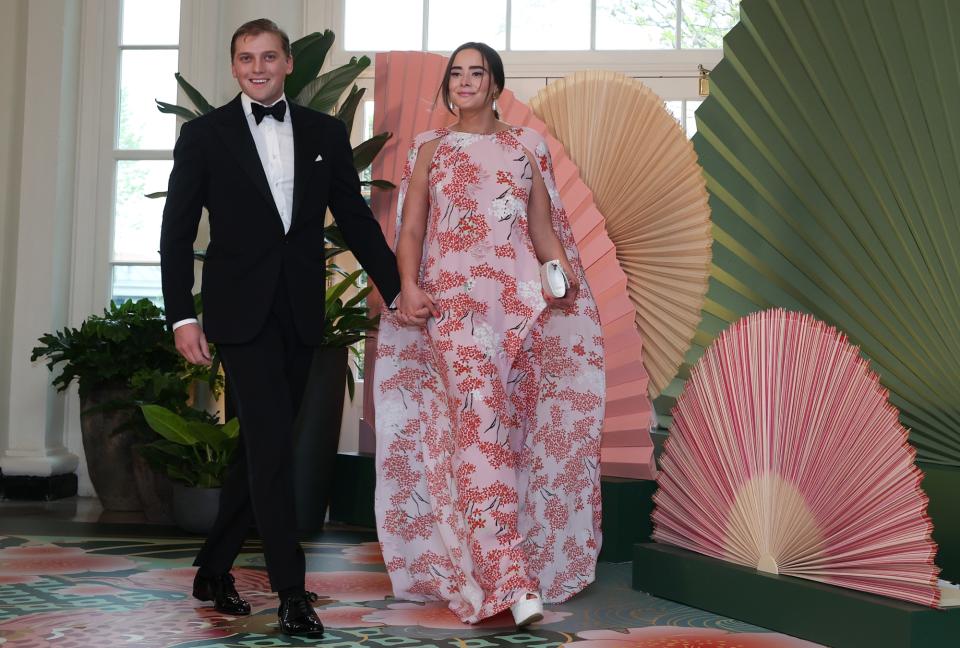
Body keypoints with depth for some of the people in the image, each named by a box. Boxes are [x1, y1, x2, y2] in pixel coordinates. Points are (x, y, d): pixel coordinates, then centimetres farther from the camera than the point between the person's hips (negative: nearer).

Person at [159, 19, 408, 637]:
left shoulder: (325, 132, 8)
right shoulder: (205, 134, 1)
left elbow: (356, 219, 11)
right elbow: (177, 232, 0)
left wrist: (399, 290, 5)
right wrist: (182, 317, -8)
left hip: (301, 313, 4)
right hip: (242, 310, -4)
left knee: (259, 446, 11)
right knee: (273, 445, -9)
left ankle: (214, 571, 27)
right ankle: (292, 591, -2)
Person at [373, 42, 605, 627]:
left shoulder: (526, 146, 15)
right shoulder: (430, 148, 13)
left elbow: (544, 228, 12)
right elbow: (410, 229, 7)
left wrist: (563, 275, -8)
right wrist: (408, 286, -11)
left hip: (520, 295, 2)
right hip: (454, 297, -2)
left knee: (508, 426, -1)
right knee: (481, 423, -14)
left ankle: (478, 567, 13)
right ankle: (512, 579, -17)